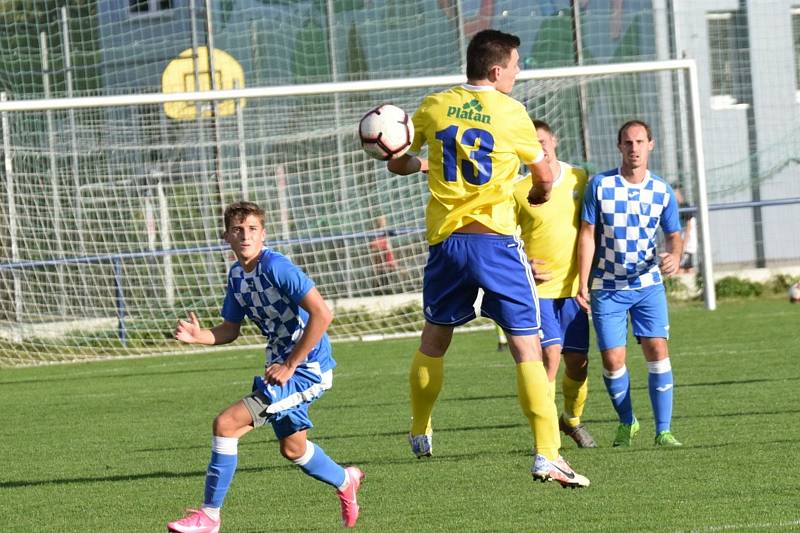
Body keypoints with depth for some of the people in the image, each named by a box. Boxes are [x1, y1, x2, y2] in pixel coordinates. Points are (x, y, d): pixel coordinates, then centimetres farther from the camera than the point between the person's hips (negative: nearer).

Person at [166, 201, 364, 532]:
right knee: (292, 448, 27)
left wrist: (290, 366, -22)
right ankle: (344, 481, 55)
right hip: (281, 366, 9)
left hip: (307, 368, -9)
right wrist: (199, 336, -8)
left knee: (227, 423, -18)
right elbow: (230, 329, 14)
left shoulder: (276, 267, -21)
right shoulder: (236, 275, 5)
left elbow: (321, 314, -26)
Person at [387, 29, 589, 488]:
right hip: (496, 241, -4)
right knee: (527, 350, -4)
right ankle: (548, 455, -12)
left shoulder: (433, 107, 4)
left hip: (445, 240, 4)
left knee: (434, 341, 24)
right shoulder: (511, 113, -5)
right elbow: (544, 181, 8)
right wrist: (535, 196, 28)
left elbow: (398, 163, 15)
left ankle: (420, 433, 37)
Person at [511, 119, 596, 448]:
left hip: (572, 286, 3)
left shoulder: (579, 179, 4)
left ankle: (572, 419, 34)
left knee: (578, 363, 7)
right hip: (538, 287, -3)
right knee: (549, 356, -17)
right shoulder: (518, 190, -5)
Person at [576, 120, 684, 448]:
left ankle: (663, 430, -7)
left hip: (648, 285, 1)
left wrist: (674, 255, -14)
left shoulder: (662, 192, 0)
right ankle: (626, 423, 20)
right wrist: (582, 284, -6)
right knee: (613, 360, -4)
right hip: (607, 288, -1)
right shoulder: (600, 185, -6)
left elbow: (673, 234, 10)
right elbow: (587, 234, -3)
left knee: (657, 350, -12)